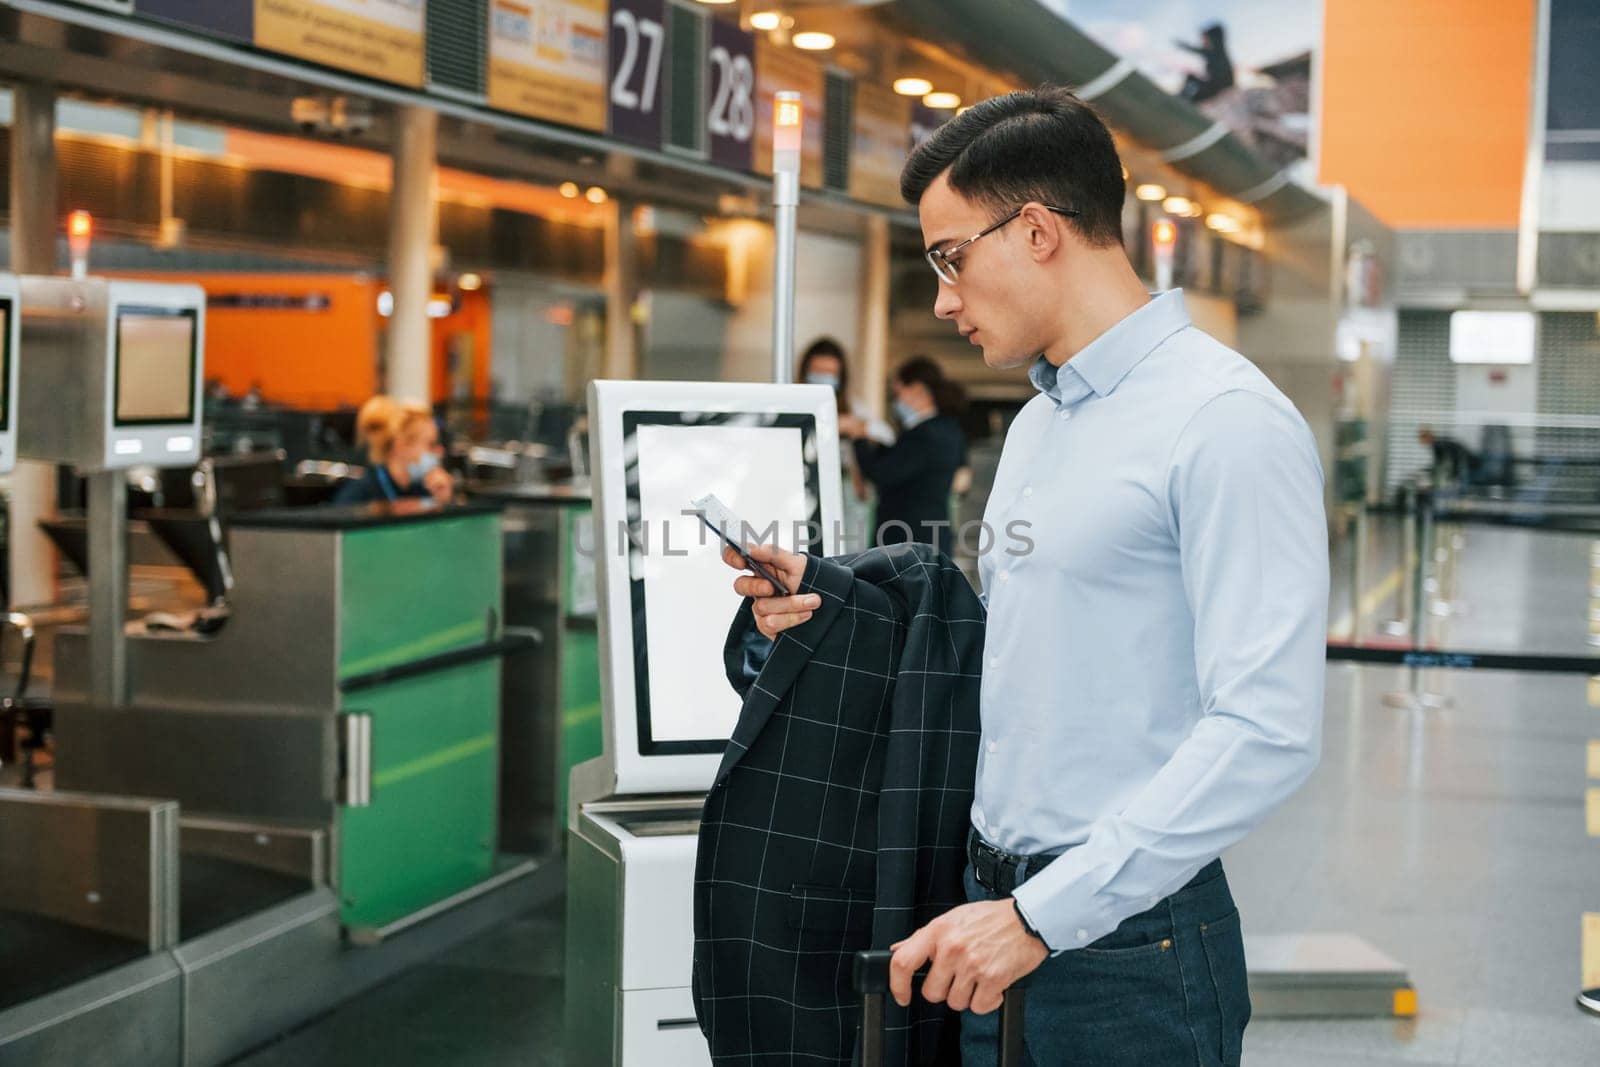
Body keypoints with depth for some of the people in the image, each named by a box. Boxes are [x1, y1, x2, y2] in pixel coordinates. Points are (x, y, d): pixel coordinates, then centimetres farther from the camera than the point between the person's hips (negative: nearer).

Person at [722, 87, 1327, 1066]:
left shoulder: (1228, 422, -14)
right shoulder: (1036, 425, 16)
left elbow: (1266, 732, -22)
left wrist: (1040, 916, -23)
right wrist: (832, 610, 8)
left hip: (1126, 944, -8)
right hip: (1000, 912, 8)